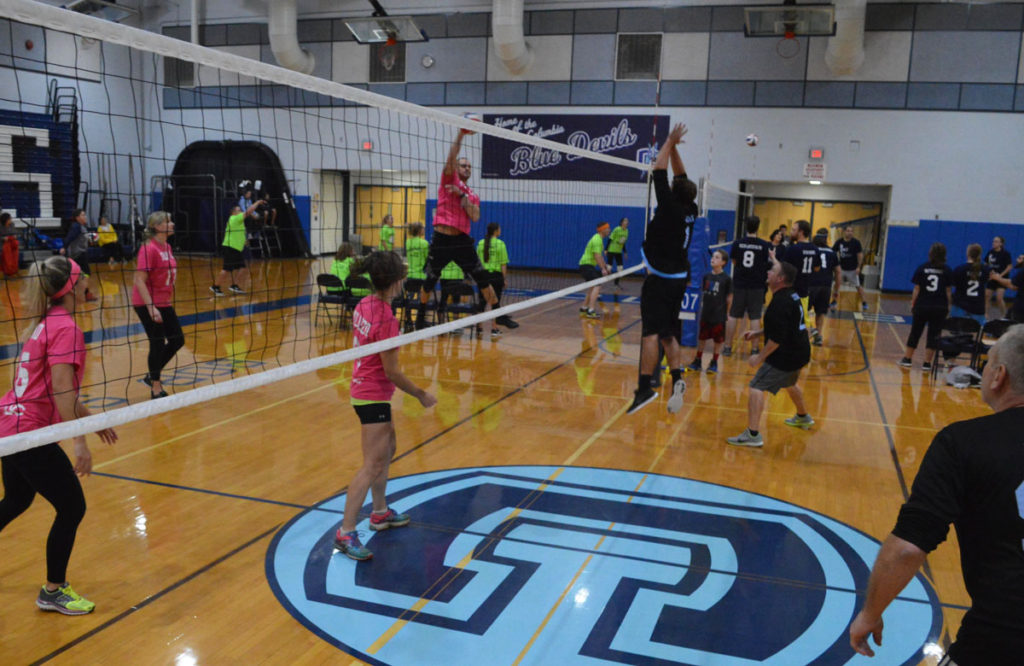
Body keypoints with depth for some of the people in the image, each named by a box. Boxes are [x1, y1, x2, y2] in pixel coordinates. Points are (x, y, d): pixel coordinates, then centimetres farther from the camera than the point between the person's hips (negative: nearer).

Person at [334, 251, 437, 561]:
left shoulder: (364, 305, 0)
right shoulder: (386, 319, -25)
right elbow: (391, 372, -20)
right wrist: (420, 395, -8)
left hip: (363, 390, 10)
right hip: (374, 397, -10)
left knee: (387, 449, 23)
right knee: (372, 466, -6)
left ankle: (380, 512, 38)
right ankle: (346, 533, -2)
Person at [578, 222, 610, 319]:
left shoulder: (599, 239, 16)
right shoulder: (597, 239, -17)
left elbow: (600, 255, 25)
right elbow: (597, 256, -24)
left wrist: (605, 266, 24)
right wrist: (603, 269, -25)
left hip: (587, 265, 11)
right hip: (586, 265, -11)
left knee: (593, 287, 21)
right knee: (597, 286, -19)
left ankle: (584, 308, 30)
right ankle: (591, 311, -26)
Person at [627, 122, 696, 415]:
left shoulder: (670, 208, -14)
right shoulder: (690, 211, 4)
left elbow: (659, 172, -9)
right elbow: (682, 177, 16)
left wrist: (670, 142, 2)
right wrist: (674, 146, 15)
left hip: (660, 279, -8)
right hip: (679, 279, 8)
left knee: (651, 332, -11)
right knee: (668, 333, 14)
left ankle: (645, 386, -17)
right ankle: (676, 377, 3)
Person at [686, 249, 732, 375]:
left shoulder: (726, 279, -9)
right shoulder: (707, 276, 3)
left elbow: (729, 298, -3)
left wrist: (726, 313, -2)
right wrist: (702, 306, 6)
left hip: (719, 315, -4)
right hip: (706, 313, 4)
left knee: (718, 340, 7)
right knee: (701, 337, 11)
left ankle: (714, 363, 19)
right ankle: (697, 361, 22)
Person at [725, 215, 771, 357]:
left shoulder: (738, 243, -2)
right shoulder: (765, 245, -7)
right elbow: (770, 264, 0)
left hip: (739, 284, 1)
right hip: (757, 286, -1)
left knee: (733, 316, 9)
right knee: (754, 318, 4)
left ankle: (727, 347, 12)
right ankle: (754, 349, 6)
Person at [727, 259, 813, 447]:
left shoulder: (780, 302, -23)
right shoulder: (792, 295, 9)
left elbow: (777, 338, -26)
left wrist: (760, 357, -17)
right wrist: (758, 333, 19)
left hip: (785, 357, -10)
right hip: (800, 353, 10)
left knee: (756, 388, -13)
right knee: (789, 384, 34)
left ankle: (753, 435, -18)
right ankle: (803, 417, 57)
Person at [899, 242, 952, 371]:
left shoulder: (922, 268, -2)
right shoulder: (947, 271, -1)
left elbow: (917, 289, -2)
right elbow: (948, 291, -1)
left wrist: (912, 304, 5)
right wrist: (948, 307, 6)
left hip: (921, 306, 0)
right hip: (940, 308, 0)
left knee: (915, 333, 12)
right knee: (933, 335, 6)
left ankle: (907, 359, 19)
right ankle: (927, 363, 6)